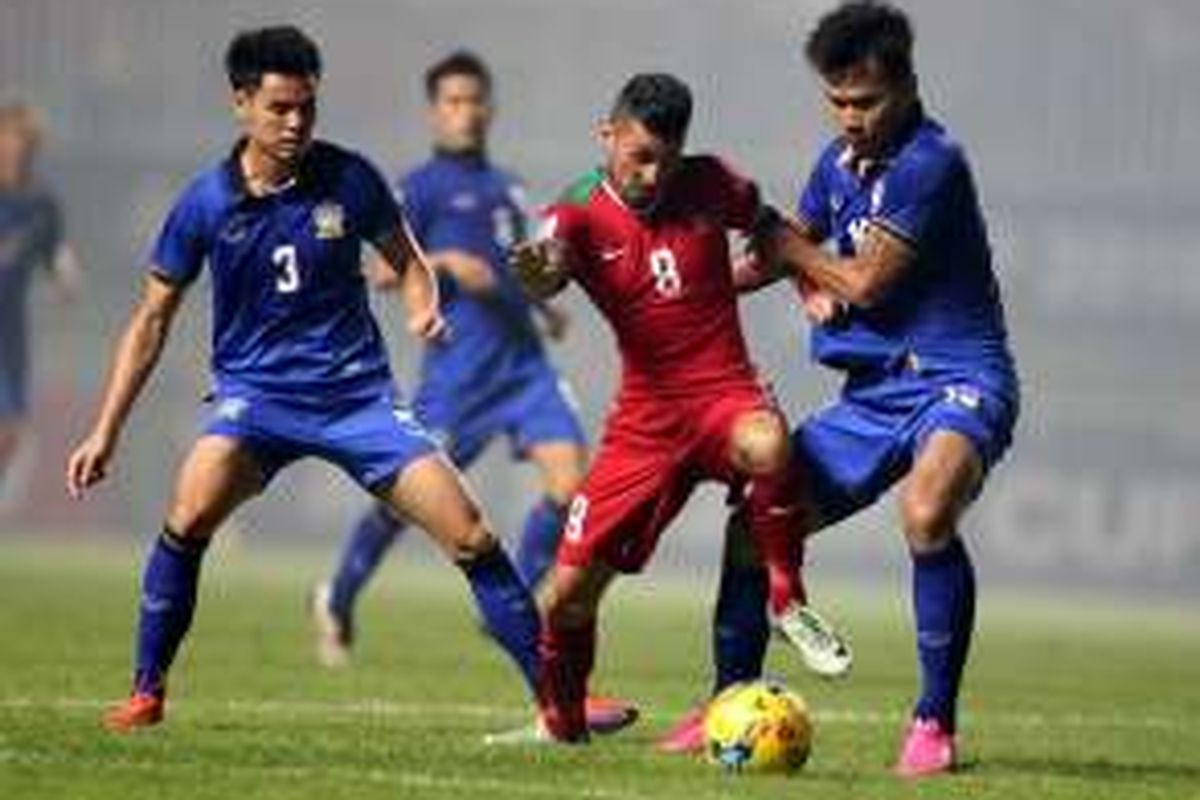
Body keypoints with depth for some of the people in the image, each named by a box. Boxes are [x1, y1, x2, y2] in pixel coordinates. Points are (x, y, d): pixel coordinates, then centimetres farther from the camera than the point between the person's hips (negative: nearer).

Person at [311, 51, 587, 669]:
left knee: (570, 477, -12)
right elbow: (385, 271, -7)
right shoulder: (425, 186, -1)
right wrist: (445, 261, -20)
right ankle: (338, 601, 25)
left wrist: (544, 306, 17)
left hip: (522, 357, 6)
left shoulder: (504, 187, 20)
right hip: (460, 363, -6)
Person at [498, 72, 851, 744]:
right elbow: (547, 277, -29)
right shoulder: (582, 215, -7)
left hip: (726, 393, -1)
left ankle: (788, 600, -16)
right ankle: (561, 724, 29)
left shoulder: (708, 185, -1)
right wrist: (539, 272, -53)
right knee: (570, 589, 0)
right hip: (646, 420, 1)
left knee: (766, 445, -40)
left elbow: (768, 227, 20)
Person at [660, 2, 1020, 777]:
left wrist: (788, 247, 2)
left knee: (926, 513, -36)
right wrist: (812, 284, 5)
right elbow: (799, 246, 29)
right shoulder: (839, 162, 10)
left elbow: (863, 281, -15)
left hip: (957, 381, -8)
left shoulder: (930, 162, -17)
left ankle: (936, 722, -24)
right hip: (874, 392, 8)